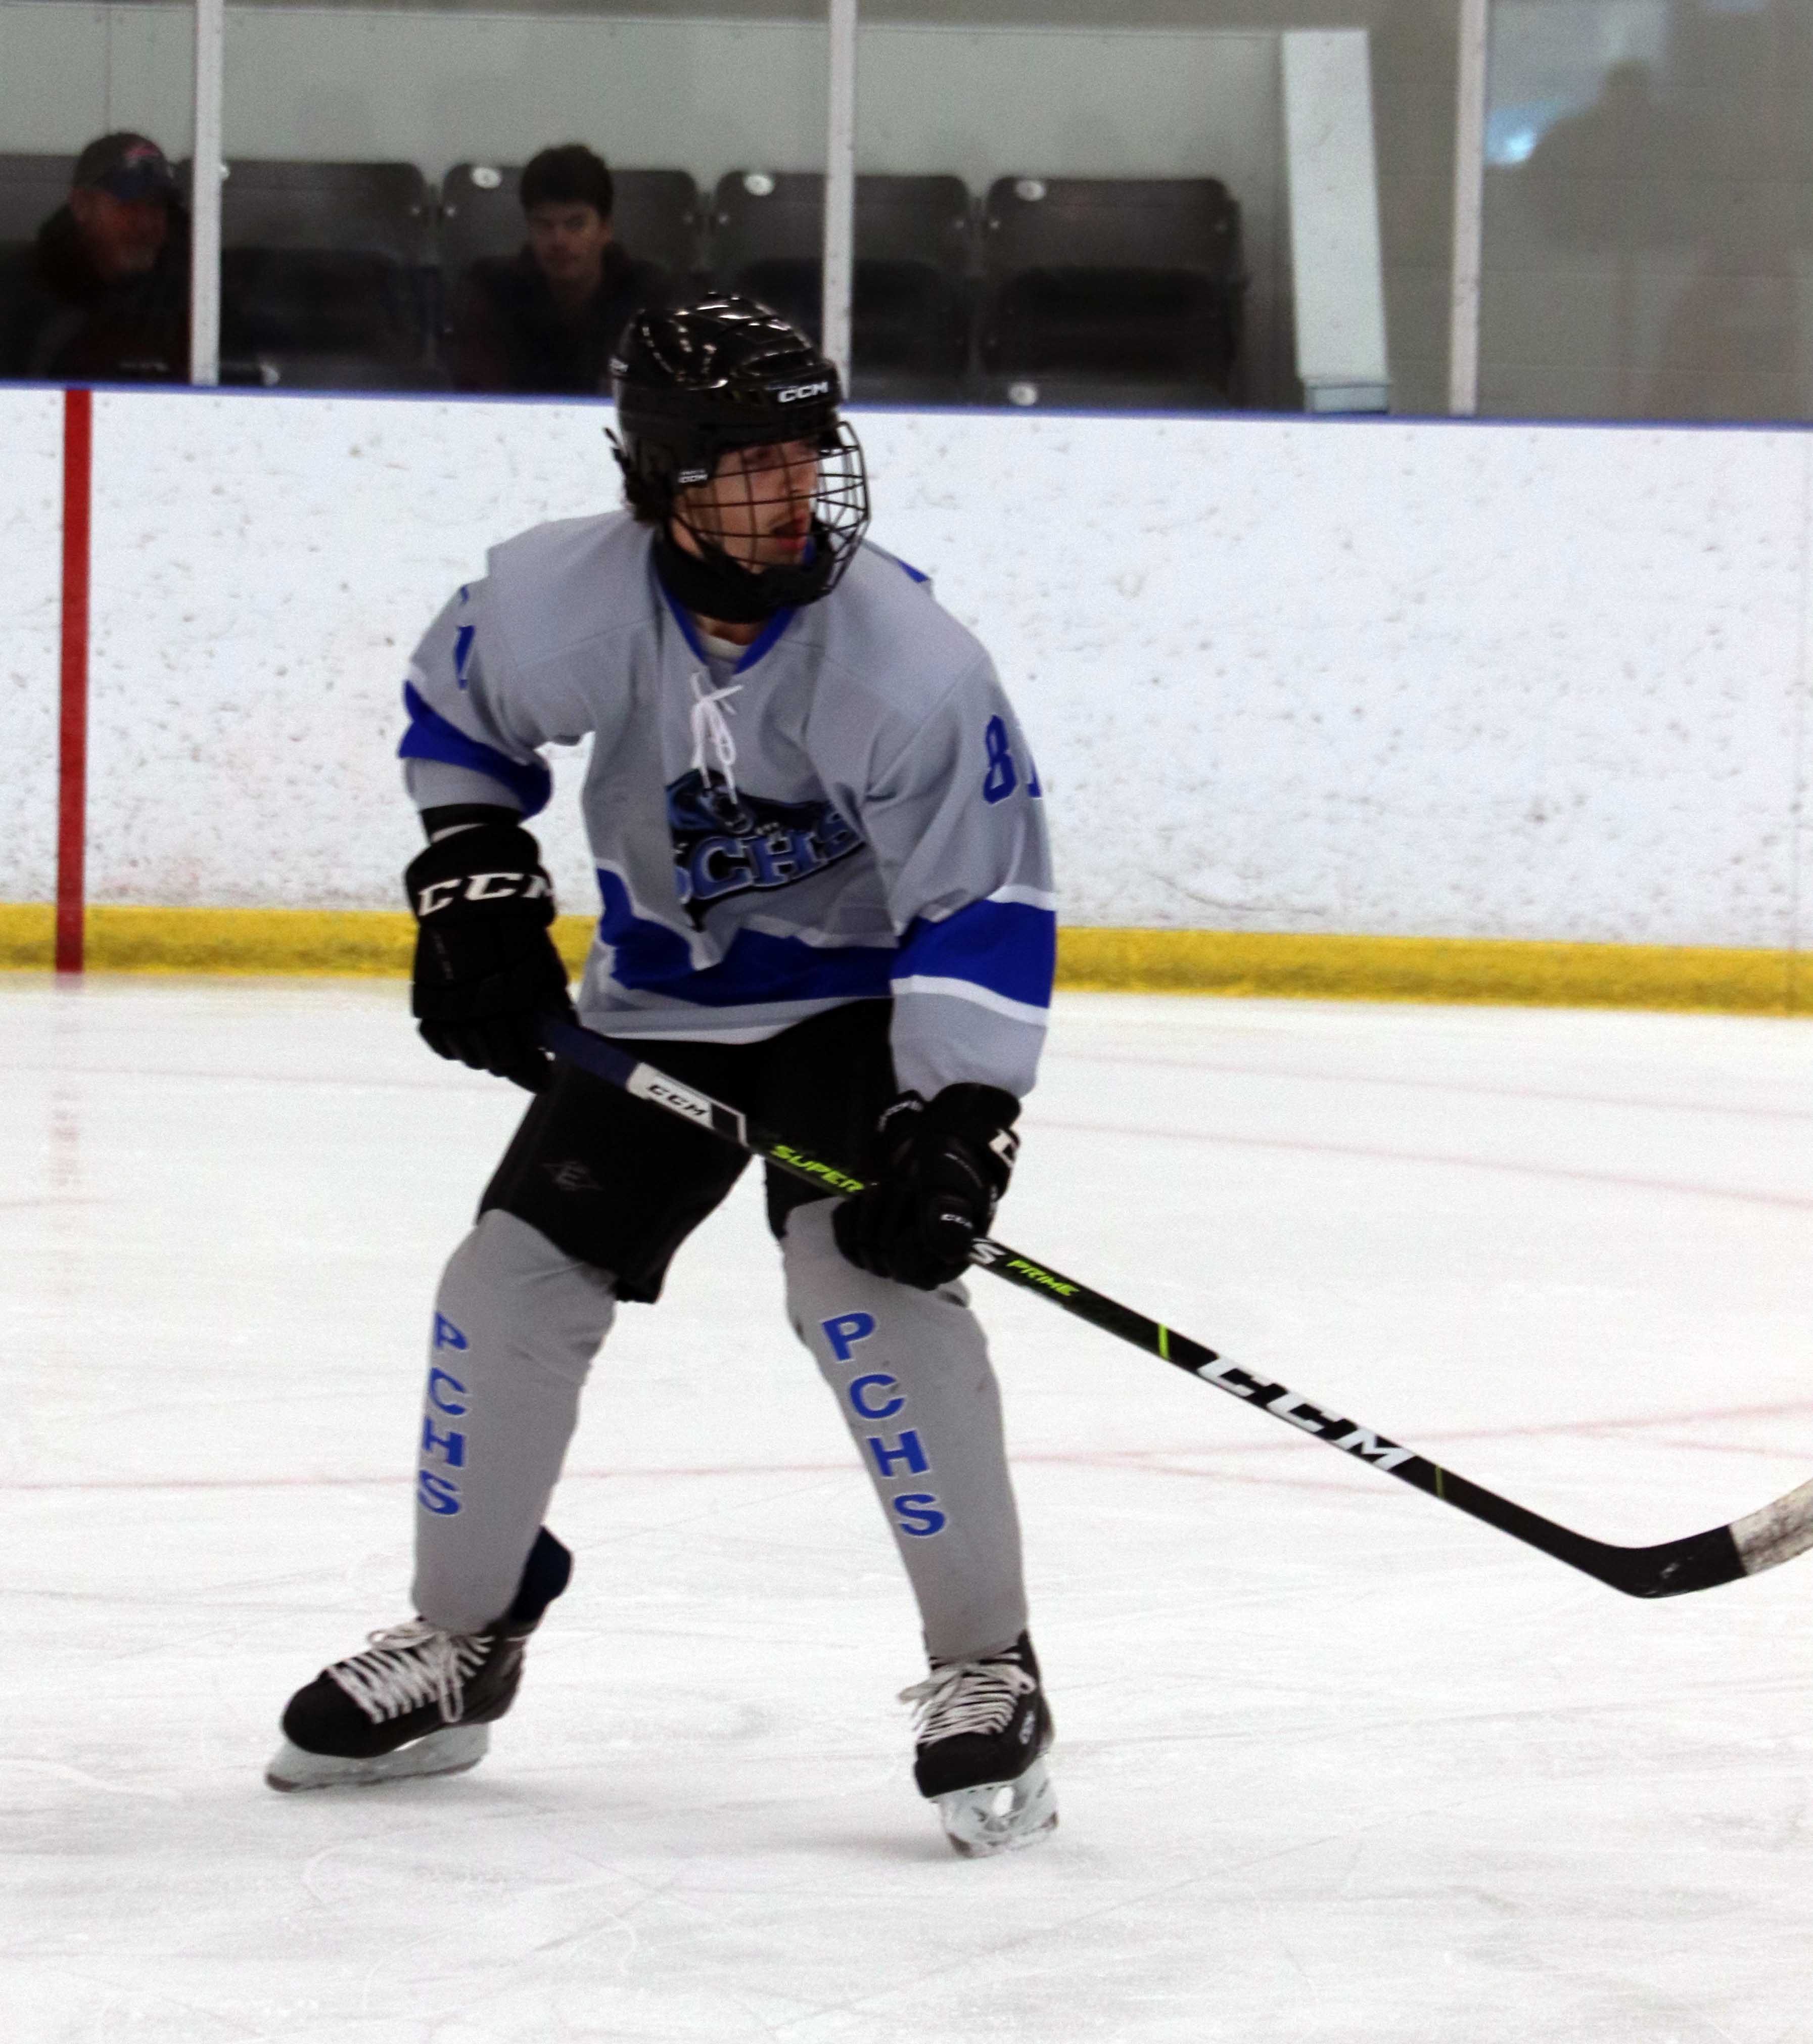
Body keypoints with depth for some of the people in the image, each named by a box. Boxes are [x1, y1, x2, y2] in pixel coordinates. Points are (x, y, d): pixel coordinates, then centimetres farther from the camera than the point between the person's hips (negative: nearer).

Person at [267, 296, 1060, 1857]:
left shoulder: (905, 659, -29)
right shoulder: (569, 599, -20)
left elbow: (989, 904, -25)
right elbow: (458, 703, 5)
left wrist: (959, 1125, -33)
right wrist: (474, 879, -4)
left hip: (863, 996, -5)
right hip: (658, 997, 5)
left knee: (867, 1275, -25)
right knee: (515, 1277, 2)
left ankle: (988, 1668, -15)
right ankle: (459, 1643, 21)